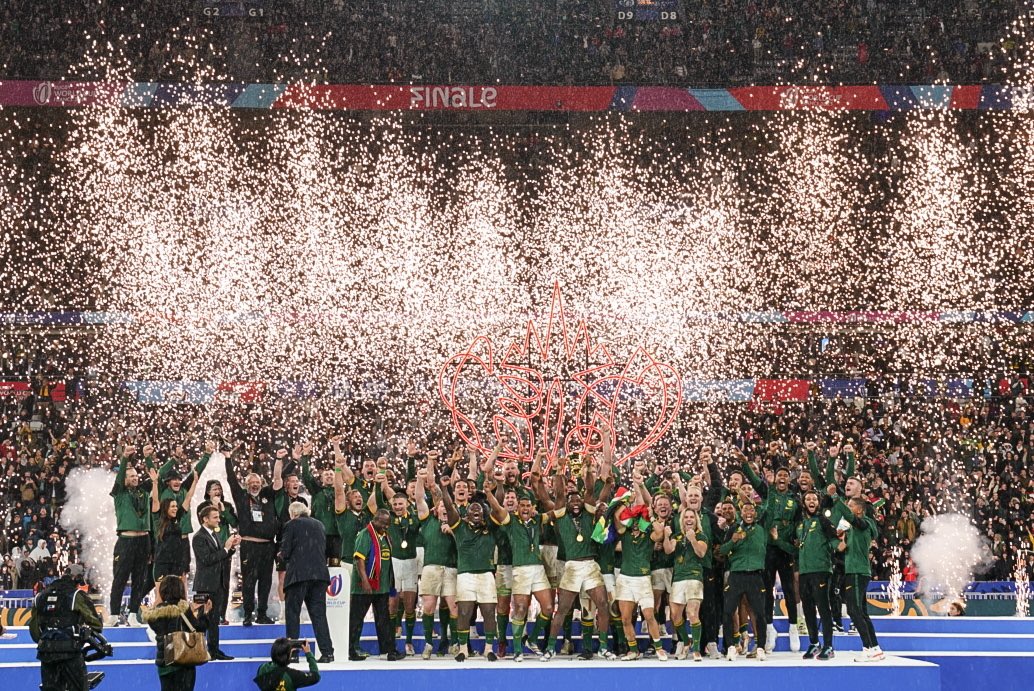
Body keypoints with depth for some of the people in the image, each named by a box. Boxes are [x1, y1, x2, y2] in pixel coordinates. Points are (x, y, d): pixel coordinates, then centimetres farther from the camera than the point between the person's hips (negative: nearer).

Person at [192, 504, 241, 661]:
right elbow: (207, 559, -22)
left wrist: (232, 547, 2)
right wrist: (226, 548, -20)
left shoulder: (215, 535, 15)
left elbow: (223, 558, 18)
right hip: (206, 585, -9)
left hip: (218, 584, 9)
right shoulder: (199, 537, -13)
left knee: (214, 619, 12)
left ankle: (214, 650, 17)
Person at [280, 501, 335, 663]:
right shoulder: (319, 525, 14)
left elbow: (285, 552, -5)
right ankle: (327, 652, -1)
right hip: (320, 574, 5)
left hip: (298, 575, -5)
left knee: (293, 613, 4)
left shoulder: (292, 525, -2)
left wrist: (284, 556, 18)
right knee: (319, 613, 6)